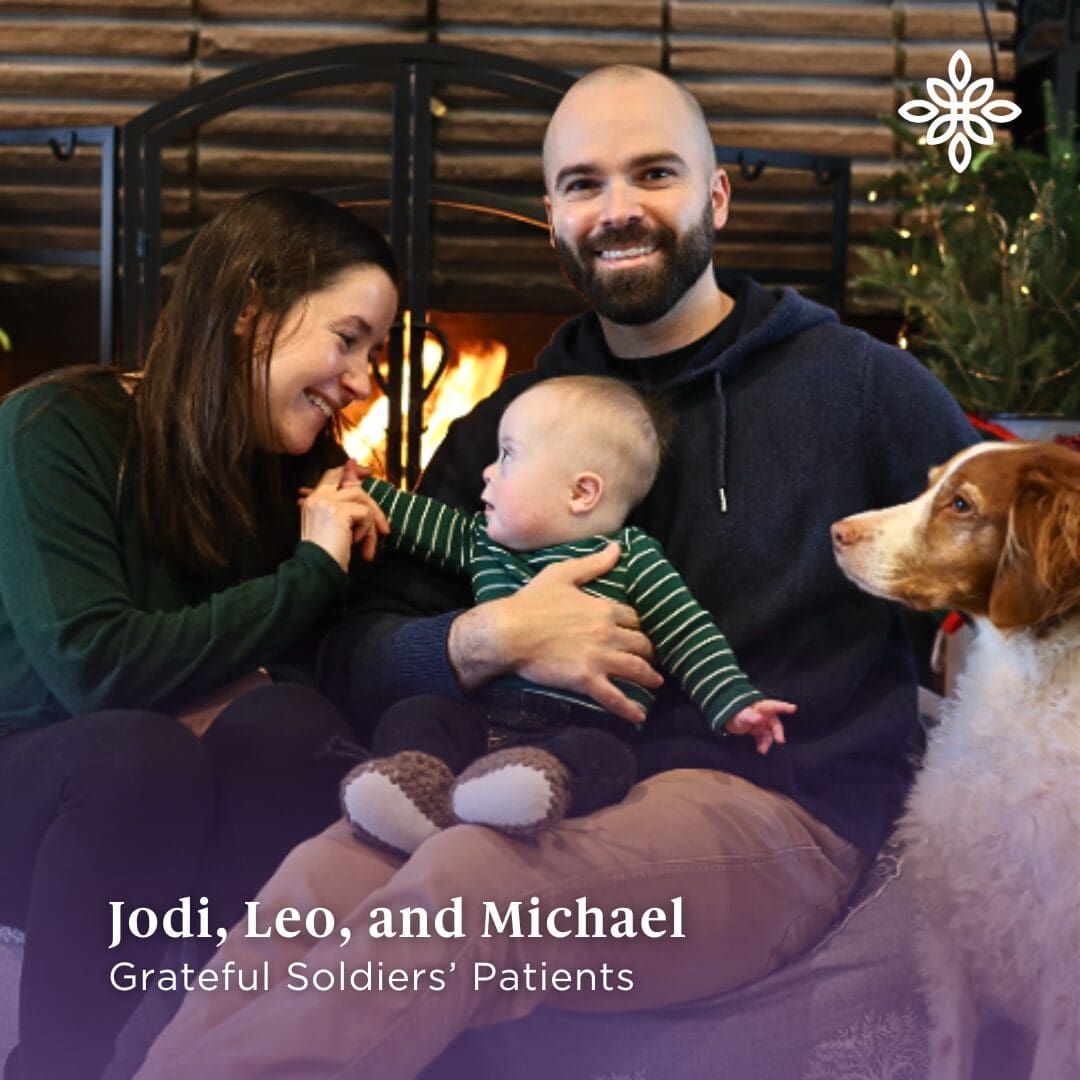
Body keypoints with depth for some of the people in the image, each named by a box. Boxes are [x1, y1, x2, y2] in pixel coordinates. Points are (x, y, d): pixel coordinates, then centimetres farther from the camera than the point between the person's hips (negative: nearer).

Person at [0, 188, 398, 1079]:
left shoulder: (293, 472, 2)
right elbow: (95, 667, -27)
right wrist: (309, 576, -21)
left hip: (168, 822, 4)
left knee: (294, 724, -27)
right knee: (142, 754, -36)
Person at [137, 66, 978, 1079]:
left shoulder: (857, 382, 7)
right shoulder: (504, 429, 15)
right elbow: (355, 660, 10)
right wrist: (486, 638, -11)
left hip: (782, 807, -3)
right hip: (559, 799, 4)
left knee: (470, 873, -33)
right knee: (324, 871, -29)